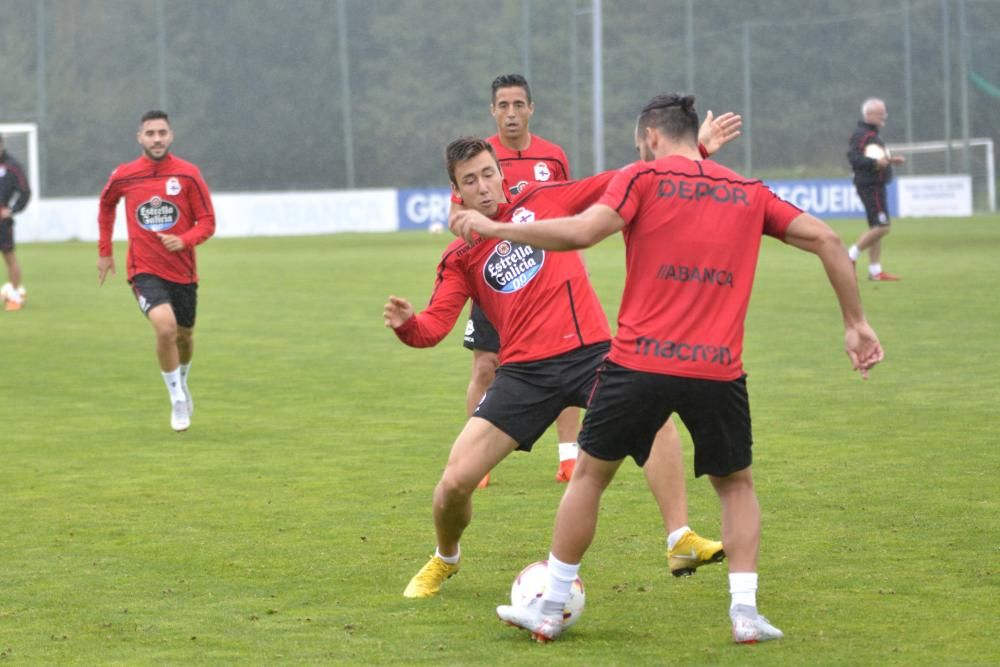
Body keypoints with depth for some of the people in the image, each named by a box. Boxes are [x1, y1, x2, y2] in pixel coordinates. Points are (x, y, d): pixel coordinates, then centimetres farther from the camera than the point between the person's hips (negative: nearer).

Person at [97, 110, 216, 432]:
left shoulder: (188, 174, -7)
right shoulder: (123, 176, -3)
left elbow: (207, 222, -4)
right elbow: (106, 205, 18)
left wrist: (183, 241, -24)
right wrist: (104, 251, 19)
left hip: (182, 271, 2)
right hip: (145, 270, -2)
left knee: (184, 335, 16)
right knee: (165, 325, -24)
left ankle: (182, 383, 49)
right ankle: (178, 400, -9)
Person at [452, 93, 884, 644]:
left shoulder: (643, 178, 2)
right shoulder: (748, 192, 14)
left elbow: (582, 232, -12)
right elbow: (825, 240, 10)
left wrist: (493, 228, -4)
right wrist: (855, 323, 17)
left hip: (640, 363, -2)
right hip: (718, 370, 3)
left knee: (590, 473, 16)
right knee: (736, 484, 23)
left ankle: (549, 609, 21)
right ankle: (745, 612, 9)